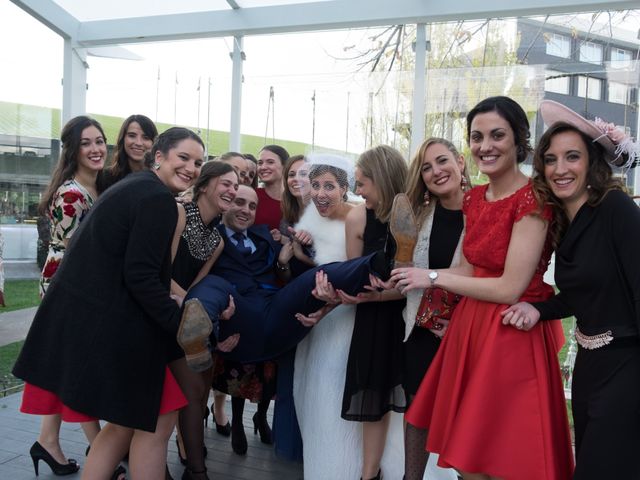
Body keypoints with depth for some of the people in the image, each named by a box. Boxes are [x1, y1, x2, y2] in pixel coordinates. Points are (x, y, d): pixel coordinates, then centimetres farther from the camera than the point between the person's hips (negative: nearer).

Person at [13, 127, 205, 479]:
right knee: (157, 420, 5)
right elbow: (140, 276, -21)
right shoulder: (159, 199, -15)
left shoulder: (135, 186, 16)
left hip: (86, 316, 10)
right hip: (108, 324, -10)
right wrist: (182, 324, -14)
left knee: (126, 421, 19)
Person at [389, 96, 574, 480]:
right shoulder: (475, 198, 7)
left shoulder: (533, 199, -17)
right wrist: (405, 281, 5)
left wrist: (433, 278, -14)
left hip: (513, 334, -7)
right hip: (470, 326, 7)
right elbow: (470, 270, 9)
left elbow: (510, 289, -20)